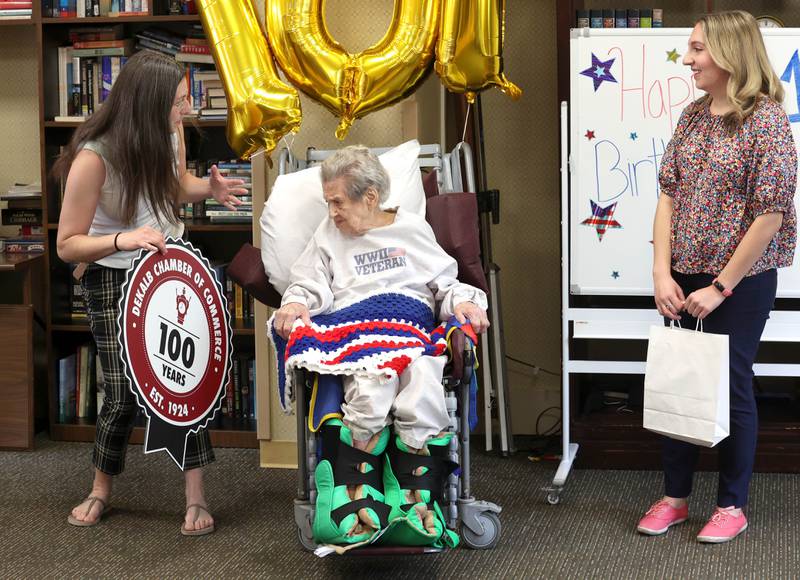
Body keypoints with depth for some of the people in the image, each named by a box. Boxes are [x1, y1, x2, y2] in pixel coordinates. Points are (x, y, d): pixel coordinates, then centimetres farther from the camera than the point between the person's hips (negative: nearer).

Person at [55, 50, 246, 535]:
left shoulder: (168, 133, -11)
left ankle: (196, 495, 5)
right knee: (124, 392, 0)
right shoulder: (93, 158, -28)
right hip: (114, 281, -4)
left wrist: (209, 187, -10)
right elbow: (68, 245, -21)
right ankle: (102, 490, 27)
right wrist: (124, 239, -38)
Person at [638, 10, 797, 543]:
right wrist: (662, 274, -6)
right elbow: (669, 195, 5)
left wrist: (720, 287, -14)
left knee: (731, 387, 5)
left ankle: (733, 505, 21)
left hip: (742, 283, -6)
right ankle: (675, 495, 26)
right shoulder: (693, 116, 6)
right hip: (685, 280, 6)